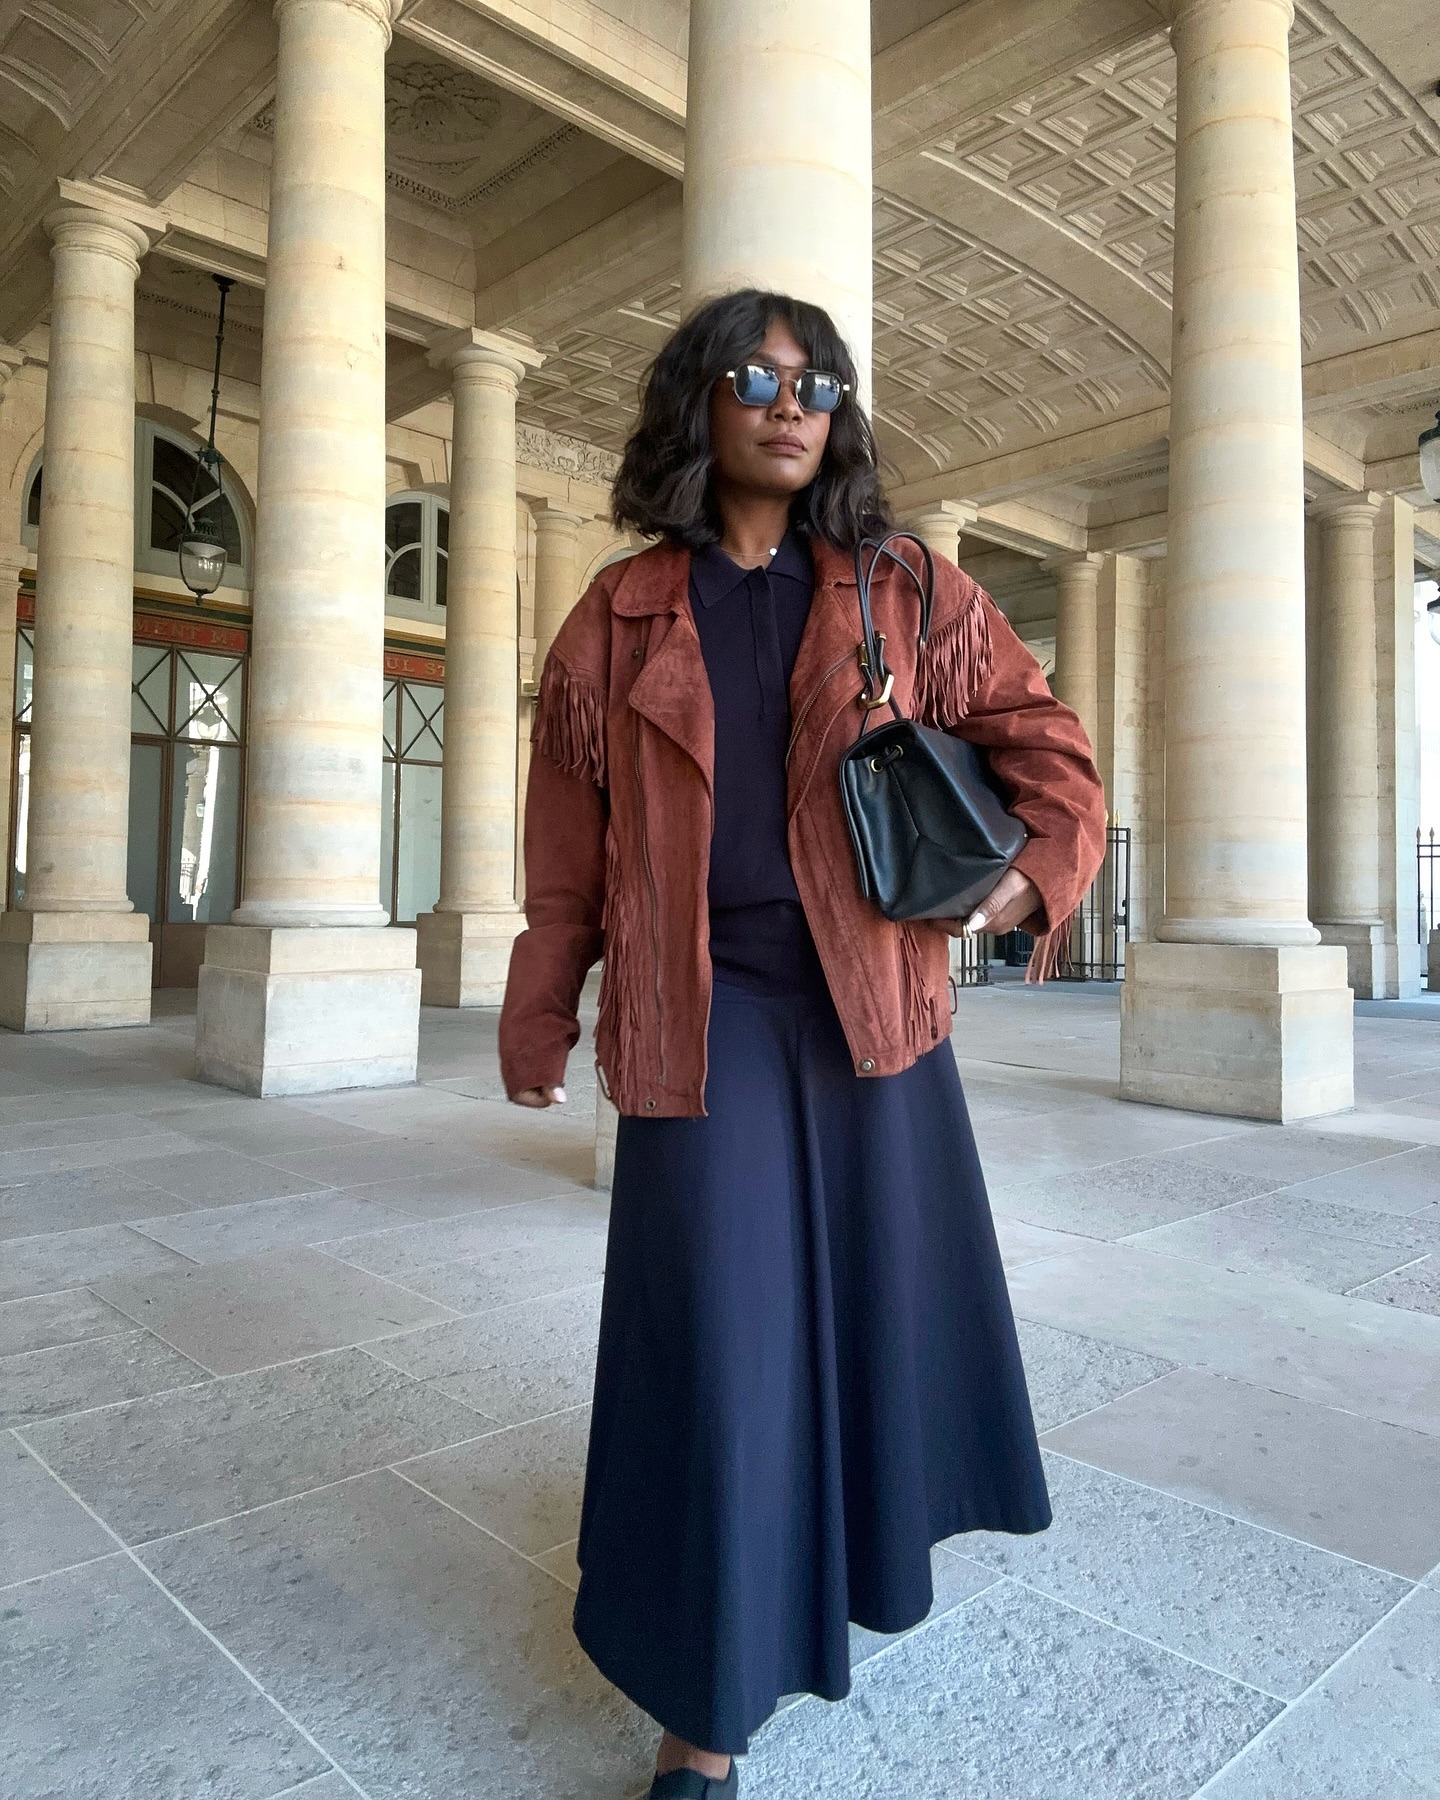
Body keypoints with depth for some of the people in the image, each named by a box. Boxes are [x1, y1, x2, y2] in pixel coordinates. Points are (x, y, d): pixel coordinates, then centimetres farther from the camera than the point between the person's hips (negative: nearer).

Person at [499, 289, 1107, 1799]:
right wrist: (538, 1022, 10)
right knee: (713, 1341, -2)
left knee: (877, 1292, 15)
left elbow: (1047, 749, 11)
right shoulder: (622, 616, 5)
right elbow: (568, 843, 7)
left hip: (869, 1011, 3)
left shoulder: (903, 601, 8)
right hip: (701, 1026, -2)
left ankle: (858, 1540, 46)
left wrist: (1026, 882, -3)